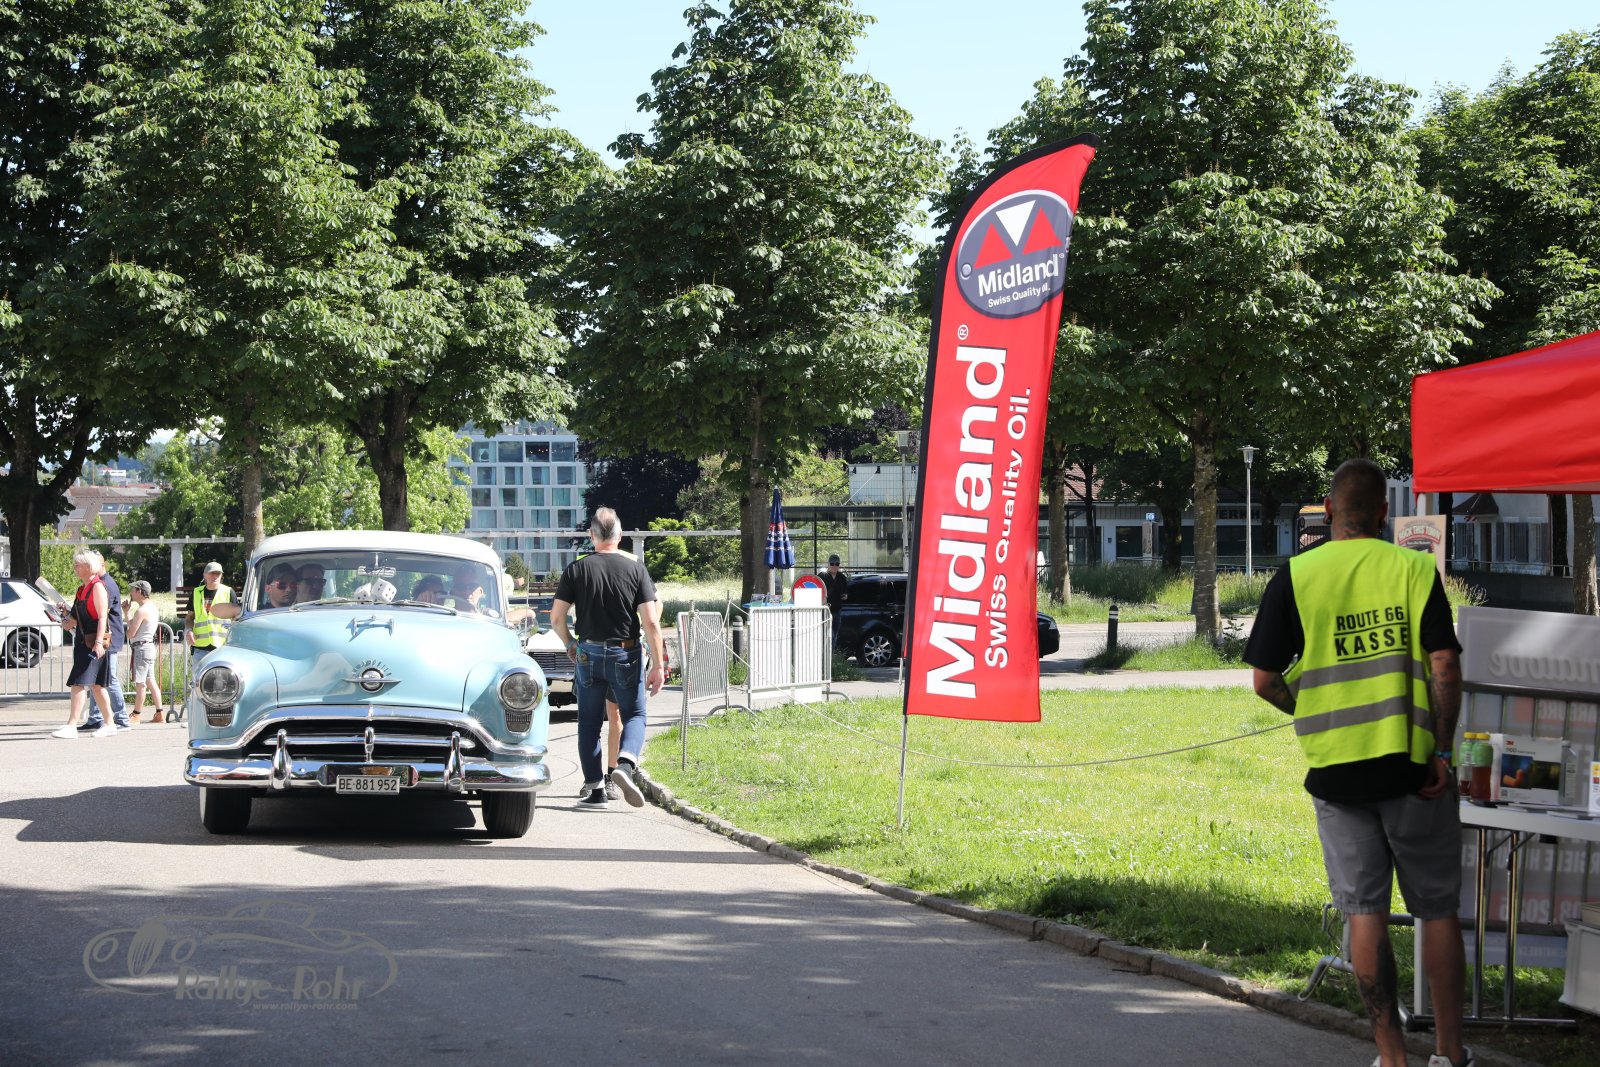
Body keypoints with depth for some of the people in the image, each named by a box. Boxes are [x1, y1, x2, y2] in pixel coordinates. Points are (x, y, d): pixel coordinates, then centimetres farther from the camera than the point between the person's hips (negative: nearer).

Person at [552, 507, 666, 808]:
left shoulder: (576, 569, -2)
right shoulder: (635, 569, -4)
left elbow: (557, 617, -3)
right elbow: (651, 621, -8)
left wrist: (569, 644, 17)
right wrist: (658, 665, -3)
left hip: (588, 655, 1)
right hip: (626, 655, -1)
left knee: (589, 723, 11)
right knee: (634, 715, 11)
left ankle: (594, 786, 10)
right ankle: (625, 764, -16)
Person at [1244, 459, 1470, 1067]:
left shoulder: (1294, 578, 0)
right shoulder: (1415, 569, -2)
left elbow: (1265, 680, -1)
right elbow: (1444, 666, -9)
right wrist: (1442, 750, -4)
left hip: (1336, 767, 0)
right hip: (1411, 764, 0)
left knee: (1365, 912, 6)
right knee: (1437, 909, 11)